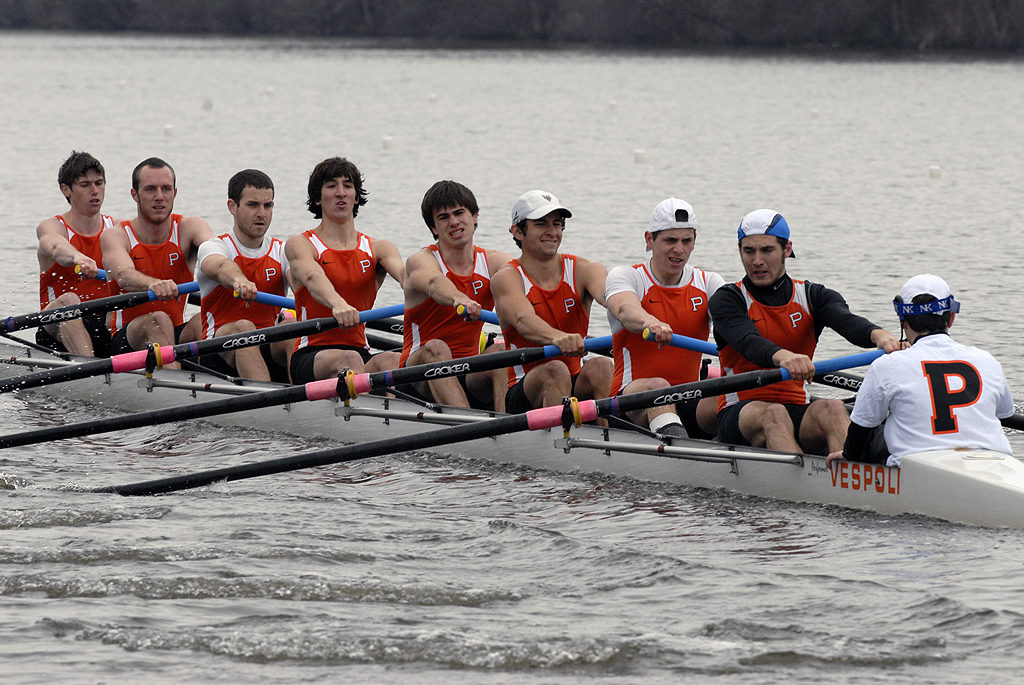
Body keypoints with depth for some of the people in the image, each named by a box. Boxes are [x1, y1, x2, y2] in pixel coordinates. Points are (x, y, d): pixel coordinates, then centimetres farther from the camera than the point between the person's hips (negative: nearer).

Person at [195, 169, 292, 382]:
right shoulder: (213, 247, 1)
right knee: (243, 327, -35)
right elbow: (222, 267, -26)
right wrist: (238, 281, -53)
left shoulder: (282, 251, 11)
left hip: (271, 352, 3)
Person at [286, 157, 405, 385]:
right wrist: (338, 304, -44)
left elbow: (403, 271, -8)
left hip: (360, 352, 3)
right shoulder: (300, 245, 4)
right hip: (310, 359, -3)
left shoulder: (377, 249, 15)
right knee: (349, 359, -35)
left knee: (392, 360, -31)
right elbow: (313, 278, -19)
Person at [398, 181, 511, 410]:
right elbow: (434, 283, -30)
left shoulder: (493, 262, 7)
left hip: (472, 377, 3)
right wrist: (458, 299, -55)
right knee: (435, 348, -34)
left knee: (500, 350, -26)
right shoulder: (421, 261, -5)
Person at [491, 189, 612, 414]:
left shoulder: (582, 271, 4)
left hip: (577, 387, 3)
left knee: (601, 367, -27)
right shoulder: (507, 278, -4)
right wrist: (557, 338, -50)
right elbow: (523, 320, -26)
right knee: (555, 370, -32)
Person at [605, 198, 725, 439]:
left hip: (689, 404, 4)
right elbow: (625, 310, -22)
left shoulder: (708, 283, 13)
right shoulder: (624, 276, 4)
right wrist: (650, 322, -48)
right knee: (657, 386, -38)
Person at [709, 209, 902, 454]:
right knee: (774, 414, -35)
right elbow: (749, 342, -19)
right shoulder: (727, 299, 3)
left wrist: (879, 335, -36)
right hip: (741, 413, -2)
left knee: (831, 408, -29)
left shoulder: (813, 296, 13)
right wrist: (783, 357, -44)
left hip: (798, 410, 2)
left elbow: (848, 321, -11)